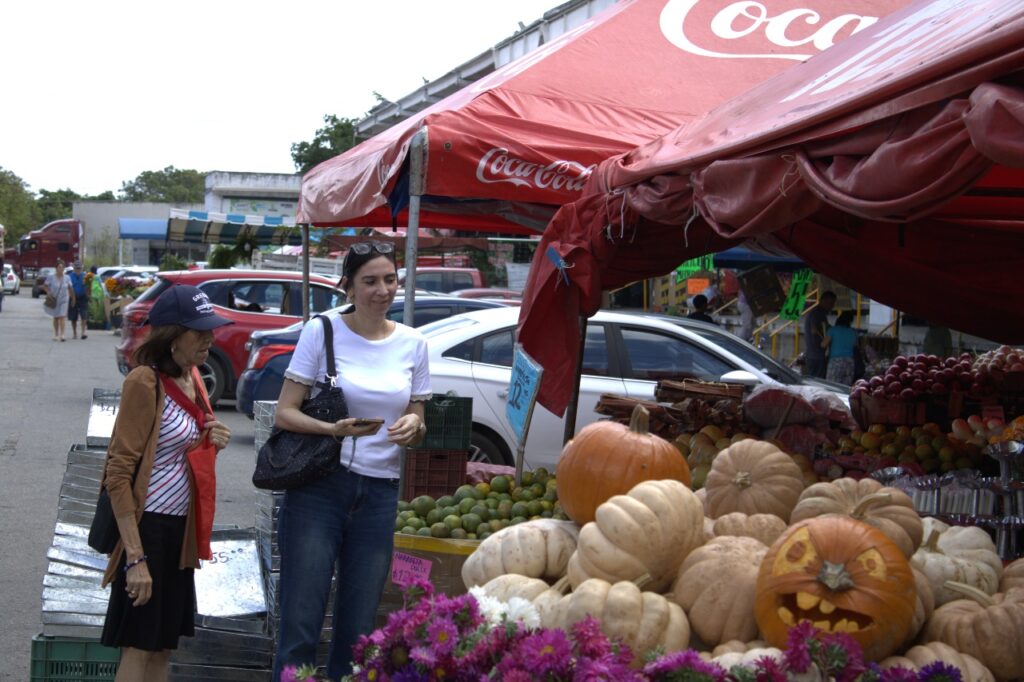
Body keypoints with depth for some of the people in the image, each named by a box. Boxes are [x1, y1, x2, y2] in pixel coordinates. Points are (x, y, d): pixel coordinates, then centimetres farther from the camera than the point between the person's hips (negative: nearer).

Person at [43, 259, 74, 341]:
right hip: (54, 300, 1)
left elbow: (70, 289, 6)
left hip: (64, 300, -1)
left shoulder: (67, 278, -2)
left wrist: (73, 298, 6)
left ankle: (62, 335, -20)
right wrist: (48, 292, -15)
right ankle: (56, 335, 21)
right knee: (56, 318, 11)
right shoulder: (51, 277, -6)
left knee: (62, 317, -13)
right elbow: (44, 286, 2)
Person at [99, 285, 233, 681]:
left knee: (164, 644, 13)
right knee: (139, 647, -1)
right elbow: (119, 474, -19)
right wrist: (135, 556, -23)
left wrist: (211, 441, -1)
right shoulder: (145, 382, -17)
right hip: (147, 525, -8)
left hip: (181, 526, 8)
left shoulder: (191, 377, 7)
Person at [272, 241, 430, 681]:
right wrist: (332, 428, -24)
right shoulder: (322, 331, -3)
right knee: (300, 624, -4)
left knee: (358, 630, 9)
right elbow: (284, 413, -6)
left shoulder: (412, 344, 7)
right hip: (319, 487, -3)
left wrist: (414, 427, -10)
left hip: (379, 494, 3)